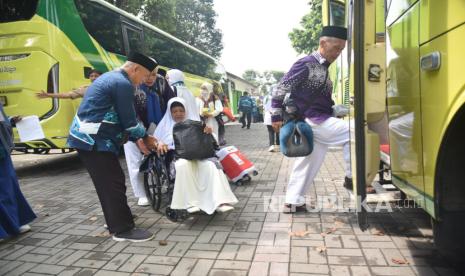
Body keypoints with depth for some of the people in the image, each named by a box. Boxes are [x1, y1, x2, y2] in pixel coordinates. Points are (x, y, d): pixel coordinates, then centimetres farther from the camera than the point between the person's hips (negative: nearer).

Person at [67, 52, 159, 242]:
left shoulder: (111, 78, 18)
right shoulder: (123, 84, -16)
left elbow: (118, 118, 20)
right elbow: (128, 120, -14)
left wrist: (136, 139, 16)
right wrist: (144, 138, 3)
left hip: (86, 137, 11)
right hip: (94, 141, -11)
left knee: (108, 182, 19)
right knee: (114, 183, -3)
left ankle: (115, 221, 32)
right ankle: (123, 230, 7)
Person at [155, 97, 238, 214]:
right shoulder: (166, 125, 22)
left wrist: (209, 132, -8)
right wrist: (159, 144, -9)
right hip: (176, 157, -1)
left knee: (211, 166, -29)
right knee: (184, 165, -37)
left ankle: (219, 201, -37)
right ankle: (190, 203, -35)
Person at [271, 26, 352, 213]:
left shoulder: (323, 68, 16)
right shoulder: (306, 64, -10)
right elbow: (282, 88, -12)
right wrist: (277, 116, -14)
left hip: (318, 121, 9)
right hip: (313, 121, -9)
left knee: (307, 163, 11)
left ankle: (293, 202, 20)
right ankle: (351, 177, 0)